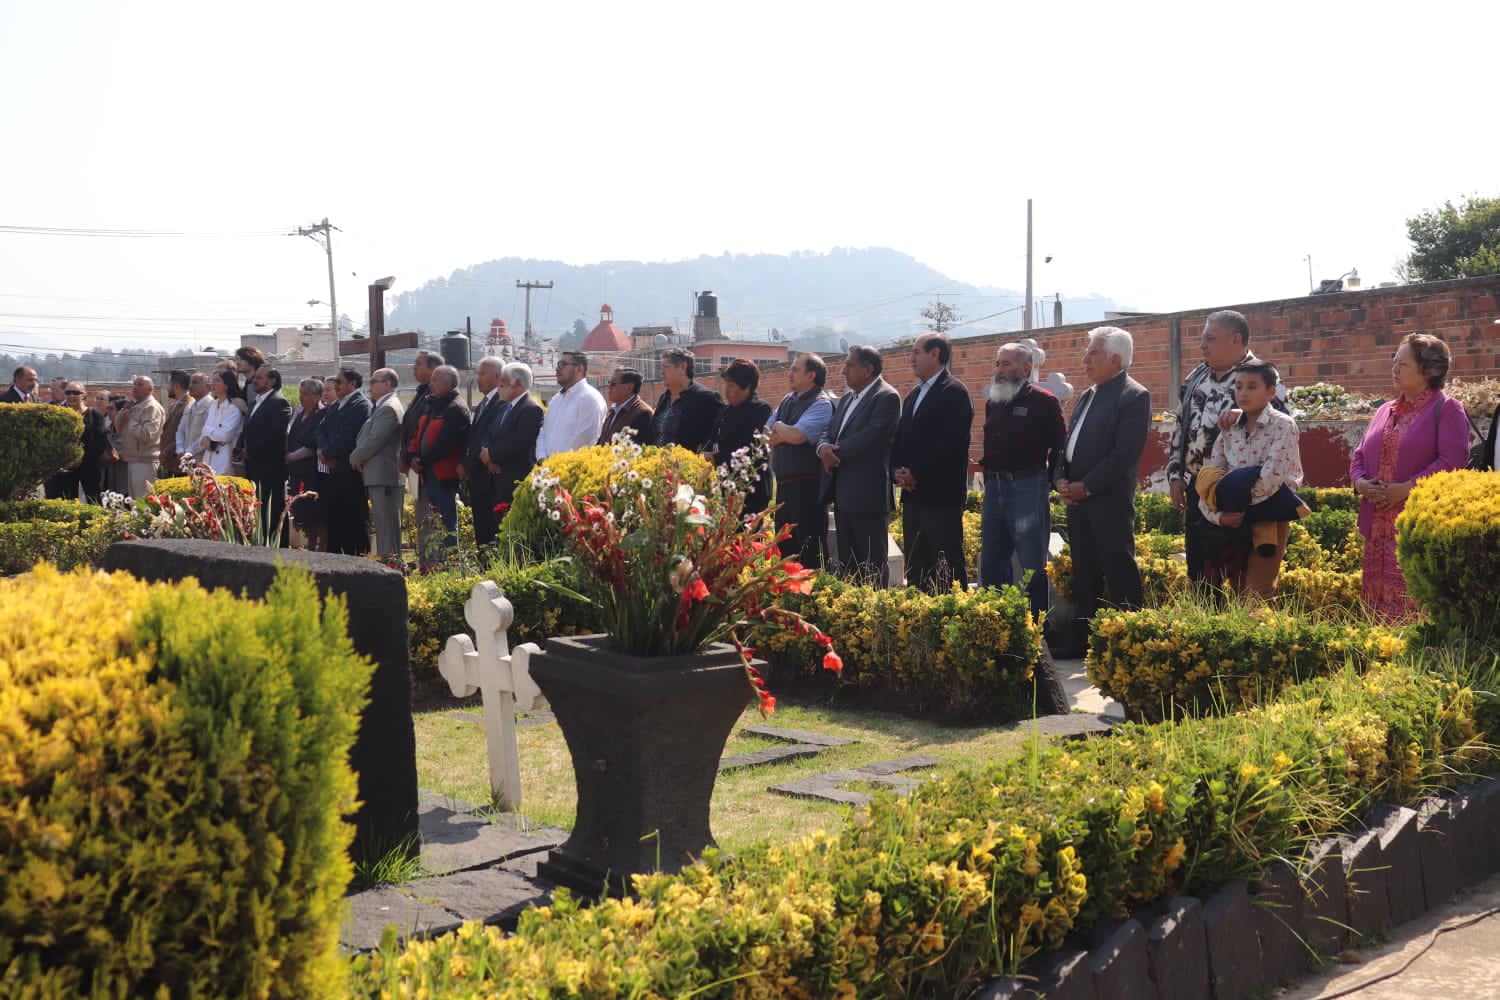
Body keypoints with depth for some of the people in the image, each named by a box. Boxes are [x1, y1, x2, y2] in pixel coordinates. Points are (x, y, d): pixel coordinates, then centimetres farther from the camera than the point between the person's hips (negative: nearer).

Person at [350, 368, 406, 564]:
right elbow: (364, 438, 24)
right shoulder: (379, 407, 20)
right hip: (378, 476, 10)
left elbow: (375, 440, -18)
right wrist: (357, 457, 7)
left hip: (385, 476, -10)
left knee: (387, 522, -9)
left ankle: (390, 561, -9)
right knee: (382, 521, 12)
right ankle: (385, 559, 16)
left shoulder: (389, 408, -13)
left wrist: (355, 458, -6)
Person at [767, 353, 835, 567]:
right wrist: (785, 434, -4)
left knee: (809, 550, -6)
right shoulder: (787, 400, 16)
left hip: (807, 487, -8)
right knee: (784, 547, 14)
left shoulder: (822, 403, -10)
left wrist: (778, 428, -4)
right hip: (784, 484, 9)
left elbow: (798, 435, -22)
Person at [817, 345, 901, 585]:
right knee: (847, 563, 13)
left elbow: (871, 437, -20)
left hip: (868, 494, -9)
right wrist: (824, 447, -8)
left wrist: (836, 452, -13)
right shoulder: (846, 399, 19)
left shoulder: (887, 397, -10)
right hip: (843, 493, 9)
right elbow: (828, 431, 15)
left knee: (873, 562, -4)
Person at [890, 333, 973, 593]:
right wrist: (897, 470, 0)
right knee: (915, 565, 11)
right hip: (913, 496, 9)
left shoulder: (954, 392, -8)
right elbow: (901, 438, 19)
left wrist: (917, 475, -16)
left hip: (941, 494, -9)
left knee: (948, 567, -6)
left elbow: (951, 444, -18)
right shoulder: (914, 395, 19)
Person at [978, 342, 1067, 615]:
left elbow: (1060, 447, -5)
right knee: (991, 563, 11)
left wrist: (1047, 482, -6)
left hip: (1028, 487, -7)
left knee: (1033, 565, -1)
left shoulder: (1044, 402, -5)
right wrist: (988, 477, 11)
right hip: (994, 488, 7)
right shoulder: (993, 403, 14)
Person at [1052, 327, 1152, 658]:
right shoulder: (1086, 397, 18)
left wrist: (1087, 487, -17)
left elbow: (1126, 453, -18)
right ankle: (1082, 638, 20)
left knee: (1120, 572, -2)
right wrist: (1061, 478, 2)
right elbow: (1068, 443, 20)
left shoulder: (1134, 396, -9)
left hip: (1110, 500, -8)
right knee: (1084, 572, 13)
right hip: (1077, 497, 9)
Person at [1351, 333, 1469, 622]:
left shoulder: (1446, 409, -2)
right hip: (1379, 528, 7)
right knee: (1375, 603, 6)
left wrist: (1406, 488, -18)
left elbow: (1453, 461, -13)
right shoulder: (1385, 412, 20)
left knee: (1411, 606, -11)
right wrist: (1360, 483, 0)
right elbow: (1360, 456, 23)